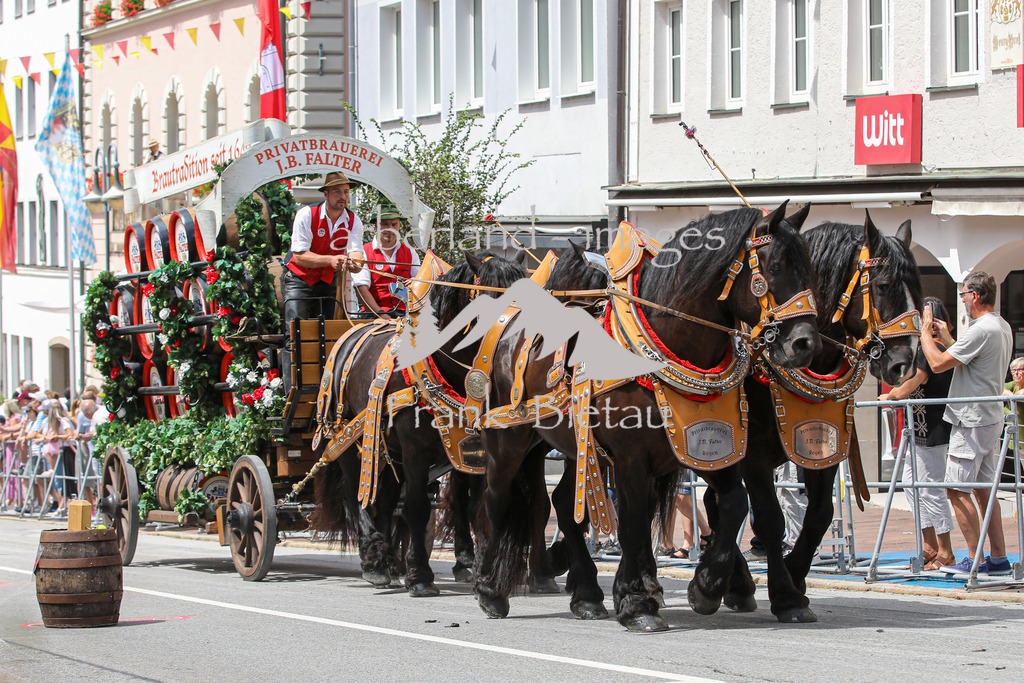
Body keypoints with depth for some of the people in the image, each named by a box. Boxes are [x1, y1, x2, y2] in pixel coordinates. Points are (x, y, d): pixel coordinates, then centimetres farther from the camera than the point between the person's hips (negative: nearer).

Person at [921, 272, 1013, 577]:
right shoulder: (1003, 328, 13)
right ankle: (998, 557, 12)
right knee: (984, 489, 13)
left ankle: (975, 560, -8)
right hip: (991, 419, 10)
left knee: (958, 489, -6)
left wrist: (925, 333, -5)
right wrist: (946, 338, 27)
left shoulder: (980, 331, -19)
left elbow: (937, 364, -19)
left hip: (972, 421, -10)